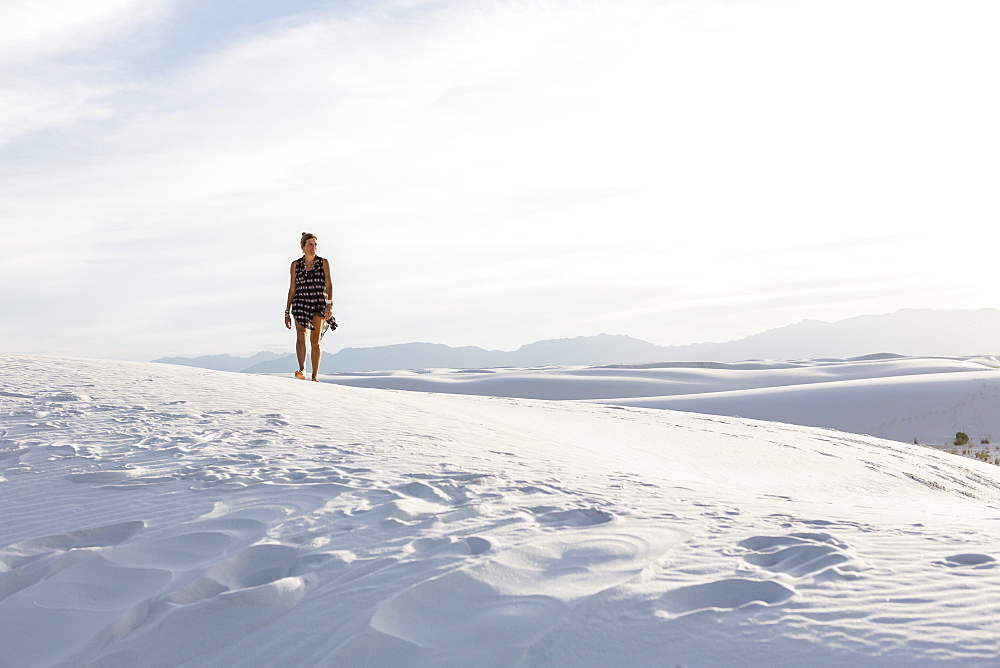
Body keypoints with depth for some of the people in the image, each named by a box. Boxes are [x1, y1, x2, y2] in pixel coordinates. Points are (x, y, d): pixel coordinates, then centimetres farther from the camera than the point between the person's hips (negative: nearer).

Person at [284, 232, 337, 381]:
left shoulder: (323, 262, 8)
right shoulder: (295, 264, 10)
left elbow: (329, 285, 1)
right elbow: (292, 289, 12)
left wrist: (330, 304, -14)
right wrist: (287, 312, 10)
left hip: (319, 304, 0)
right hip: (300, 303, 0)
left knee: (315, 340, 2)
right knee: (301, 335, -21)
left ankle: (315, 375, 10)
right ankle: (302, 370, -35)